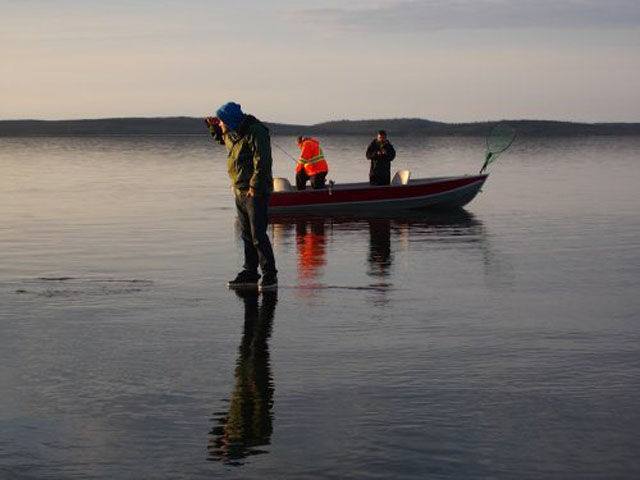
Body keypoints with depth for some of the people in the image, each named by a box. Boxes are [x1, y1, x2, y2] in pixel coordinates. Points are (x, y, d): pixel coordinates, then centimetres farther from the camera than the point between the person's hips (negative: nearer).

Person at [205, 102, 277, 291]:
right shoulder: (233, 133, 12)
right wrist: (214, 127, 17)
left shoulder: (255, 132, -16)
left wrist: (254, 187, -24)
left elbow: (262, 161, -22)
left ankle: (270, 276, -6)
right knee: (247, 235, 12)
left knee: (258, 235, -11)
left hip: (256, 192, -9)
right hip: (240, 192, 9)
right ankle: (250, 274, 19)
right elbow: (223, 138, 36)